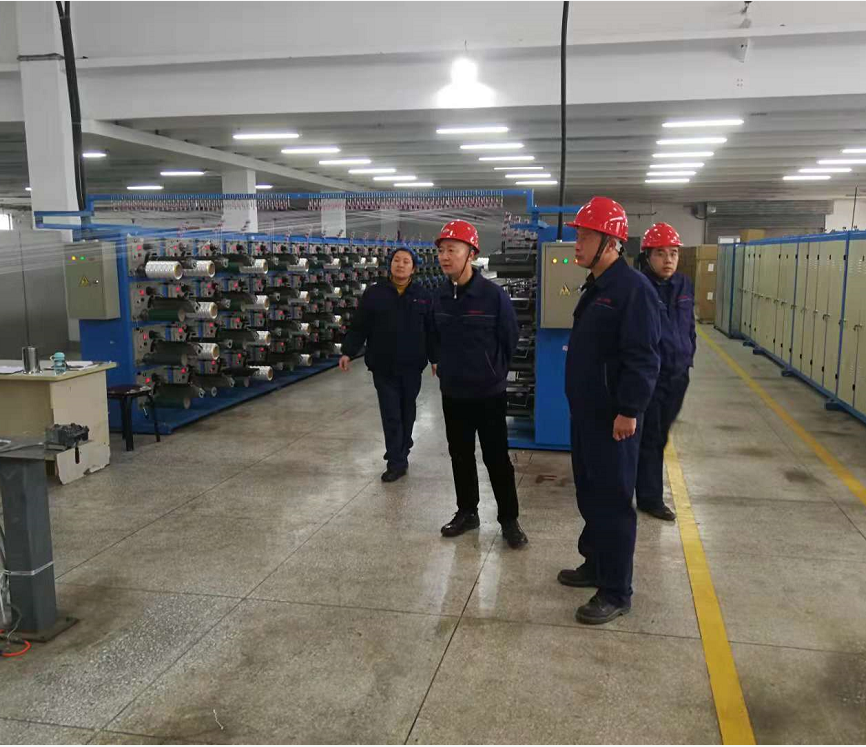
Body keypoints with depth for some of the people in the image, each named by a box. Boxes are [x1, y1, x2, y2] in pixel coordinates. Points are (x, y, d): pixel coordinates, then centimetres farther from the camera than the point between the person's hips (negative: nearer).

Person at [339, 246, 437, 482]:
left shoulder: (422, 296, 4)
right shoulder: (374, 294, 0)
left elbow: (431, 331, 6)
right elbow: (359, 327, -1)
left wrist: (435, 359, 3)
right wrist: (348, 352, -10)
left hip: (411, 367, 2)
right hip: (383, 367, -1)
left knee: (407, 413, 13)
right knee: (391, 416, -1)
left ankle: (400, 457, 27)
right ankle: (397, 462, 3)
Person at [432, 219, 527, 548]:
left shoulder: (494, 294, -15)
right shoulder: (439, 297, -1)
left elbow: (510, 339, -5)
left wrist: (493, 373, 4)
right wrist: (445, 368, 13)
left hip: (488, 392, -5)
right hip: (452, 392, 5)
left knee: (496, 458, 3)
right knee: (460, 455, 15)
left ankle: (509, 520, 17)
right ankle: (467, 512, 31)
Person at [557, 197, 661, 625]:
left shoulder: (632, 288, -18)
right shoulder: (595, 287, 13)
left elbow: (642, 358, -22)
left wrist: (629, 410, -23)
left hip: (614, 417, -10)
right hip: (586, 412, 10)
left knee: (612, 501, -1)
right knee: (589, 493, 19)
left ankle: (615, 593, 10)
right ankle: (595, 564, 35)